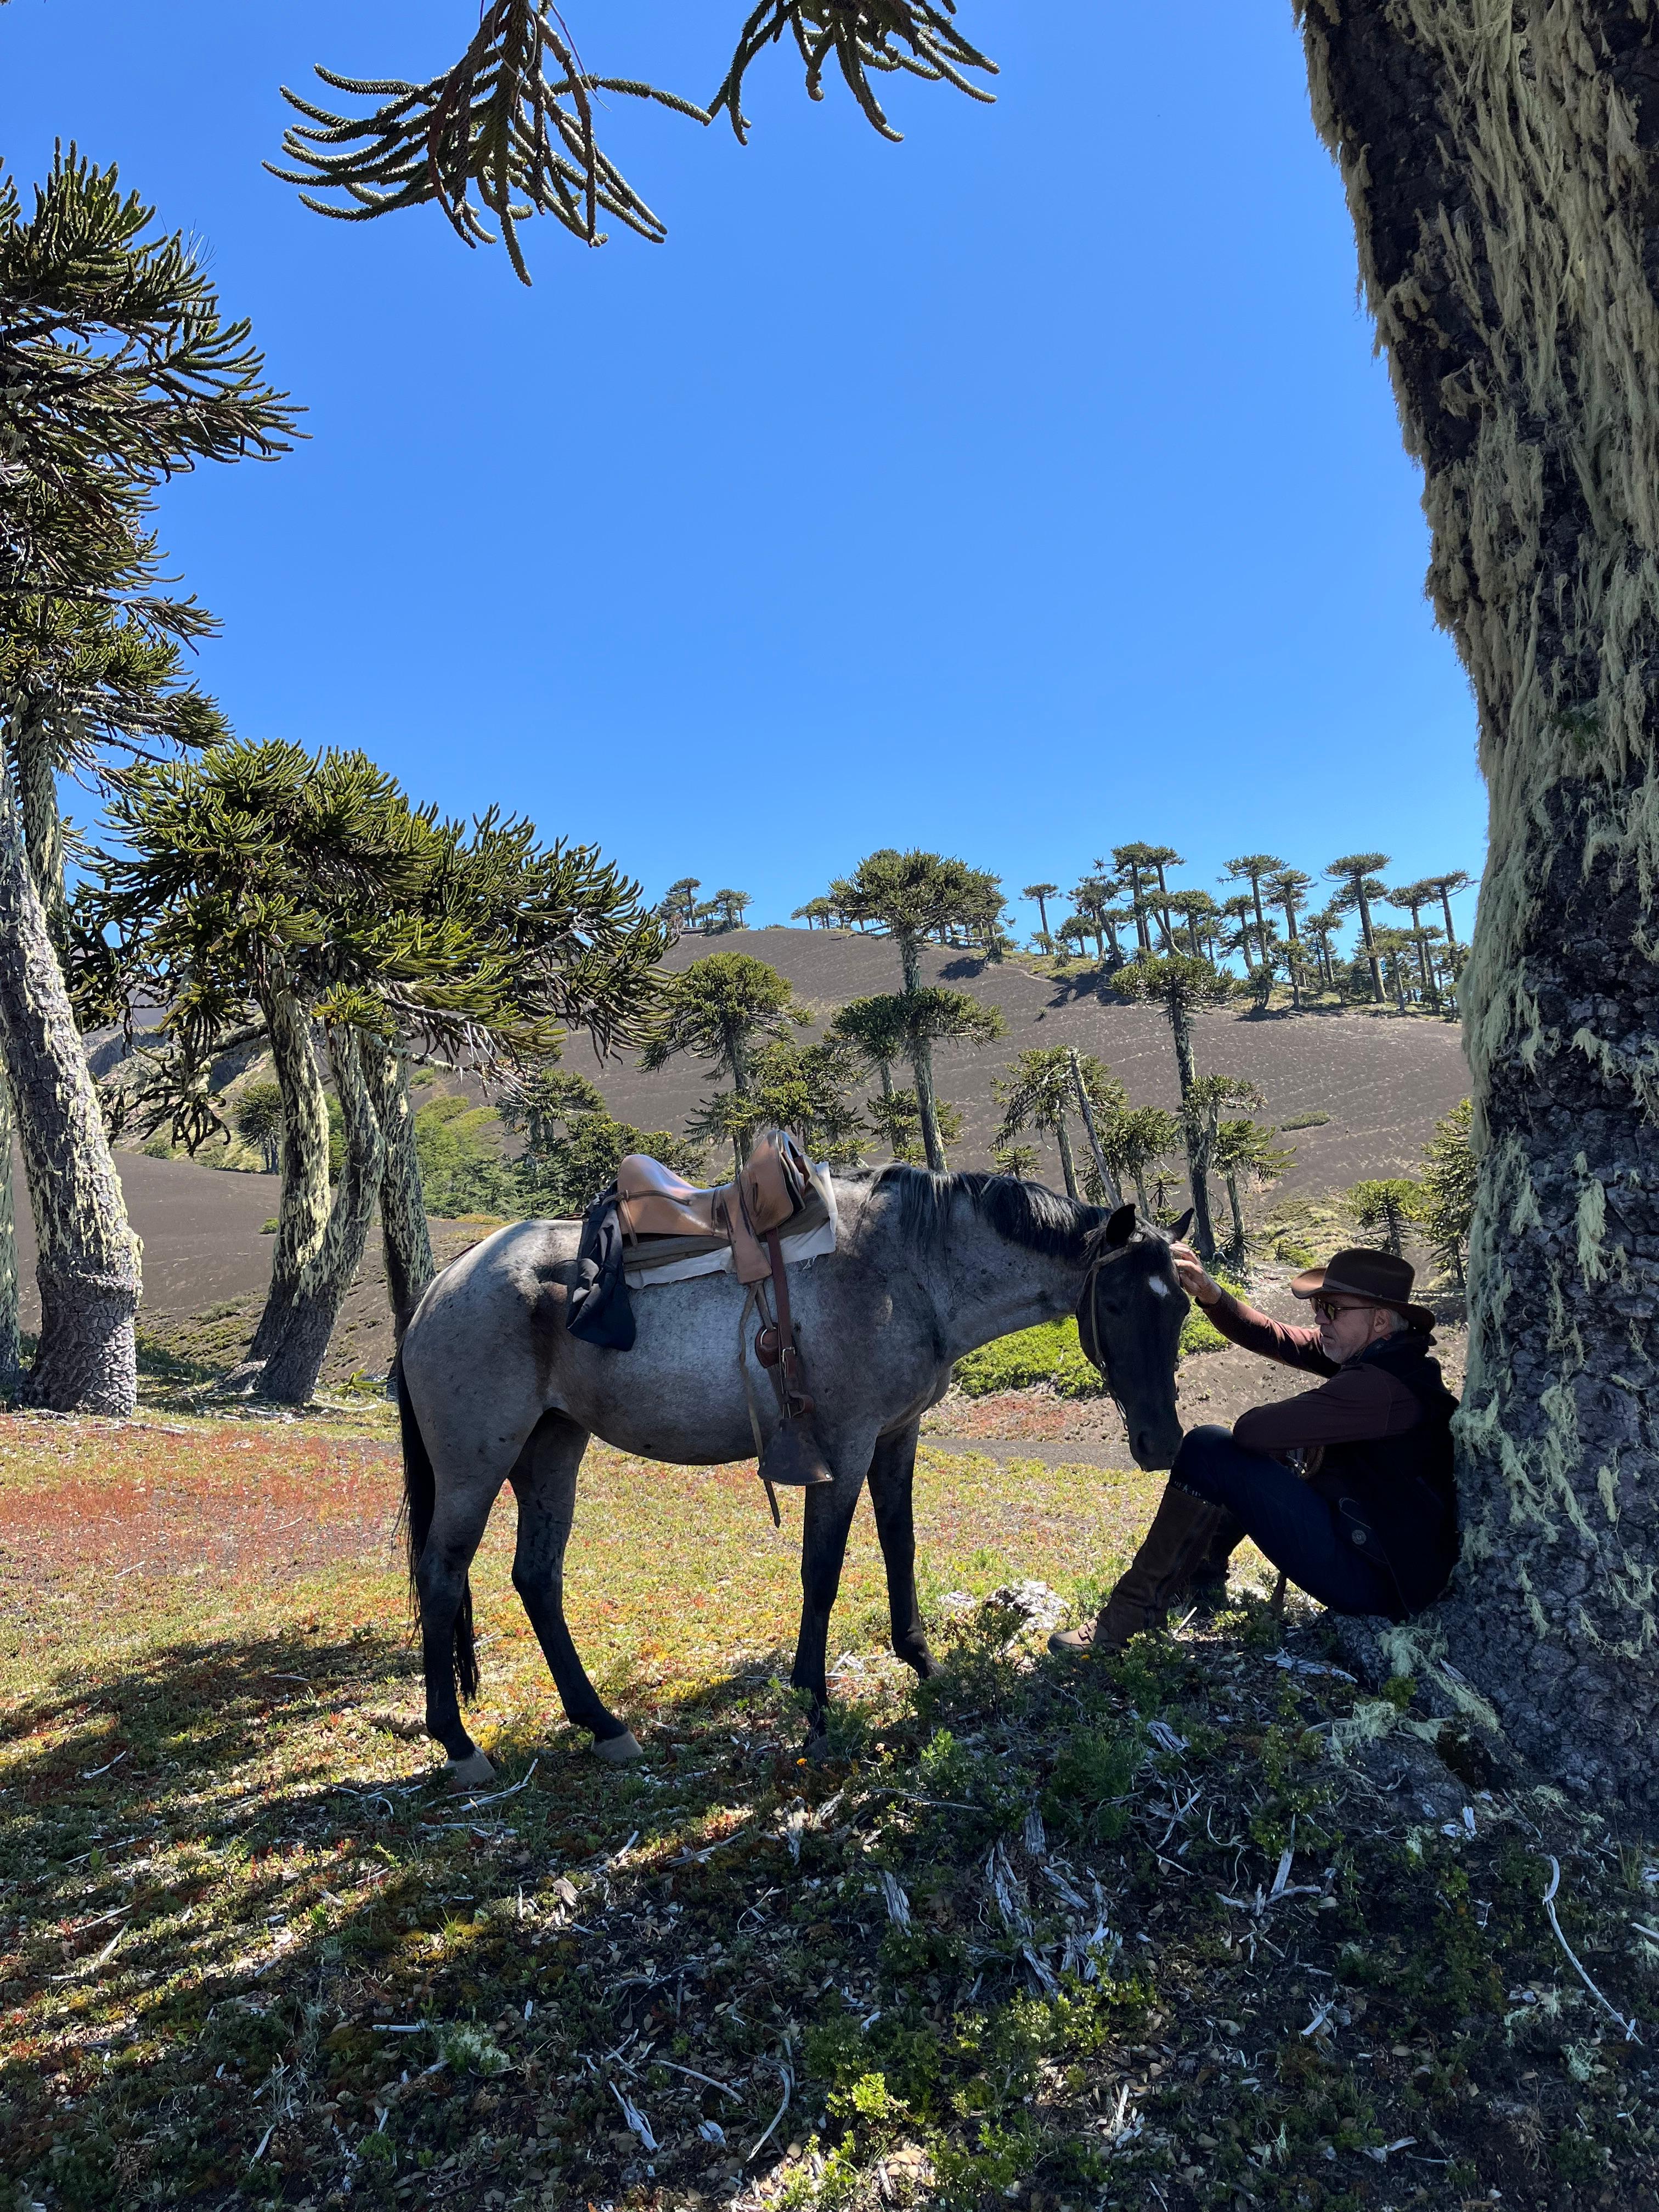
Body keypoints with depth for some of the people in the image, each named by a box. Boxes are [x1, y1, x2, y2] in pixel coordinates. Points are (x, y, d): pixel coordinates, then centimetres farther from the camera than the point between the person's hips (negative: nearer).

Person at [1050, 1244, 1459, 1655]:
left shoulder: (1382, 1384, -26)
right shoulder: (1379, 1354, 4)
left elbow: (1252, 1429, -28)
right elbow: (1272, 1338, 6)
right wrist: (1210, 1294, -8)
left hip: (1372, 1582, -10)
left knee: (1209, 1449, -15)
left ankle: (1132, 1614, -8)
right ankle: (1203, 1567, 31)